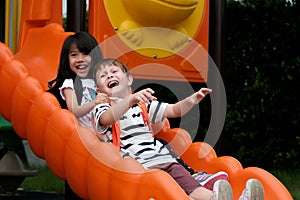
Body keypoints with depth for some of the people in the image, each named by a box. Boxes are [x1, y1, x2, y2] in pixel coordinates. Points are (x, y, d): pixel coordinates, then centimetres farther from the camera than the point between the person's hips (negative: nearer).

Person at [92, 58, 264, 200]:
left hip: (163, 158, 6)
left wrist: (191, 100, 5)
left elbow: (174, 110, 27)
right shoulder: (101, 108, 9)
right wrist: (131, 99, -32)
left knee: (188, 183, -24)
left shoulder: (143, 105, 29)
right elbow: (107, 119, -16)